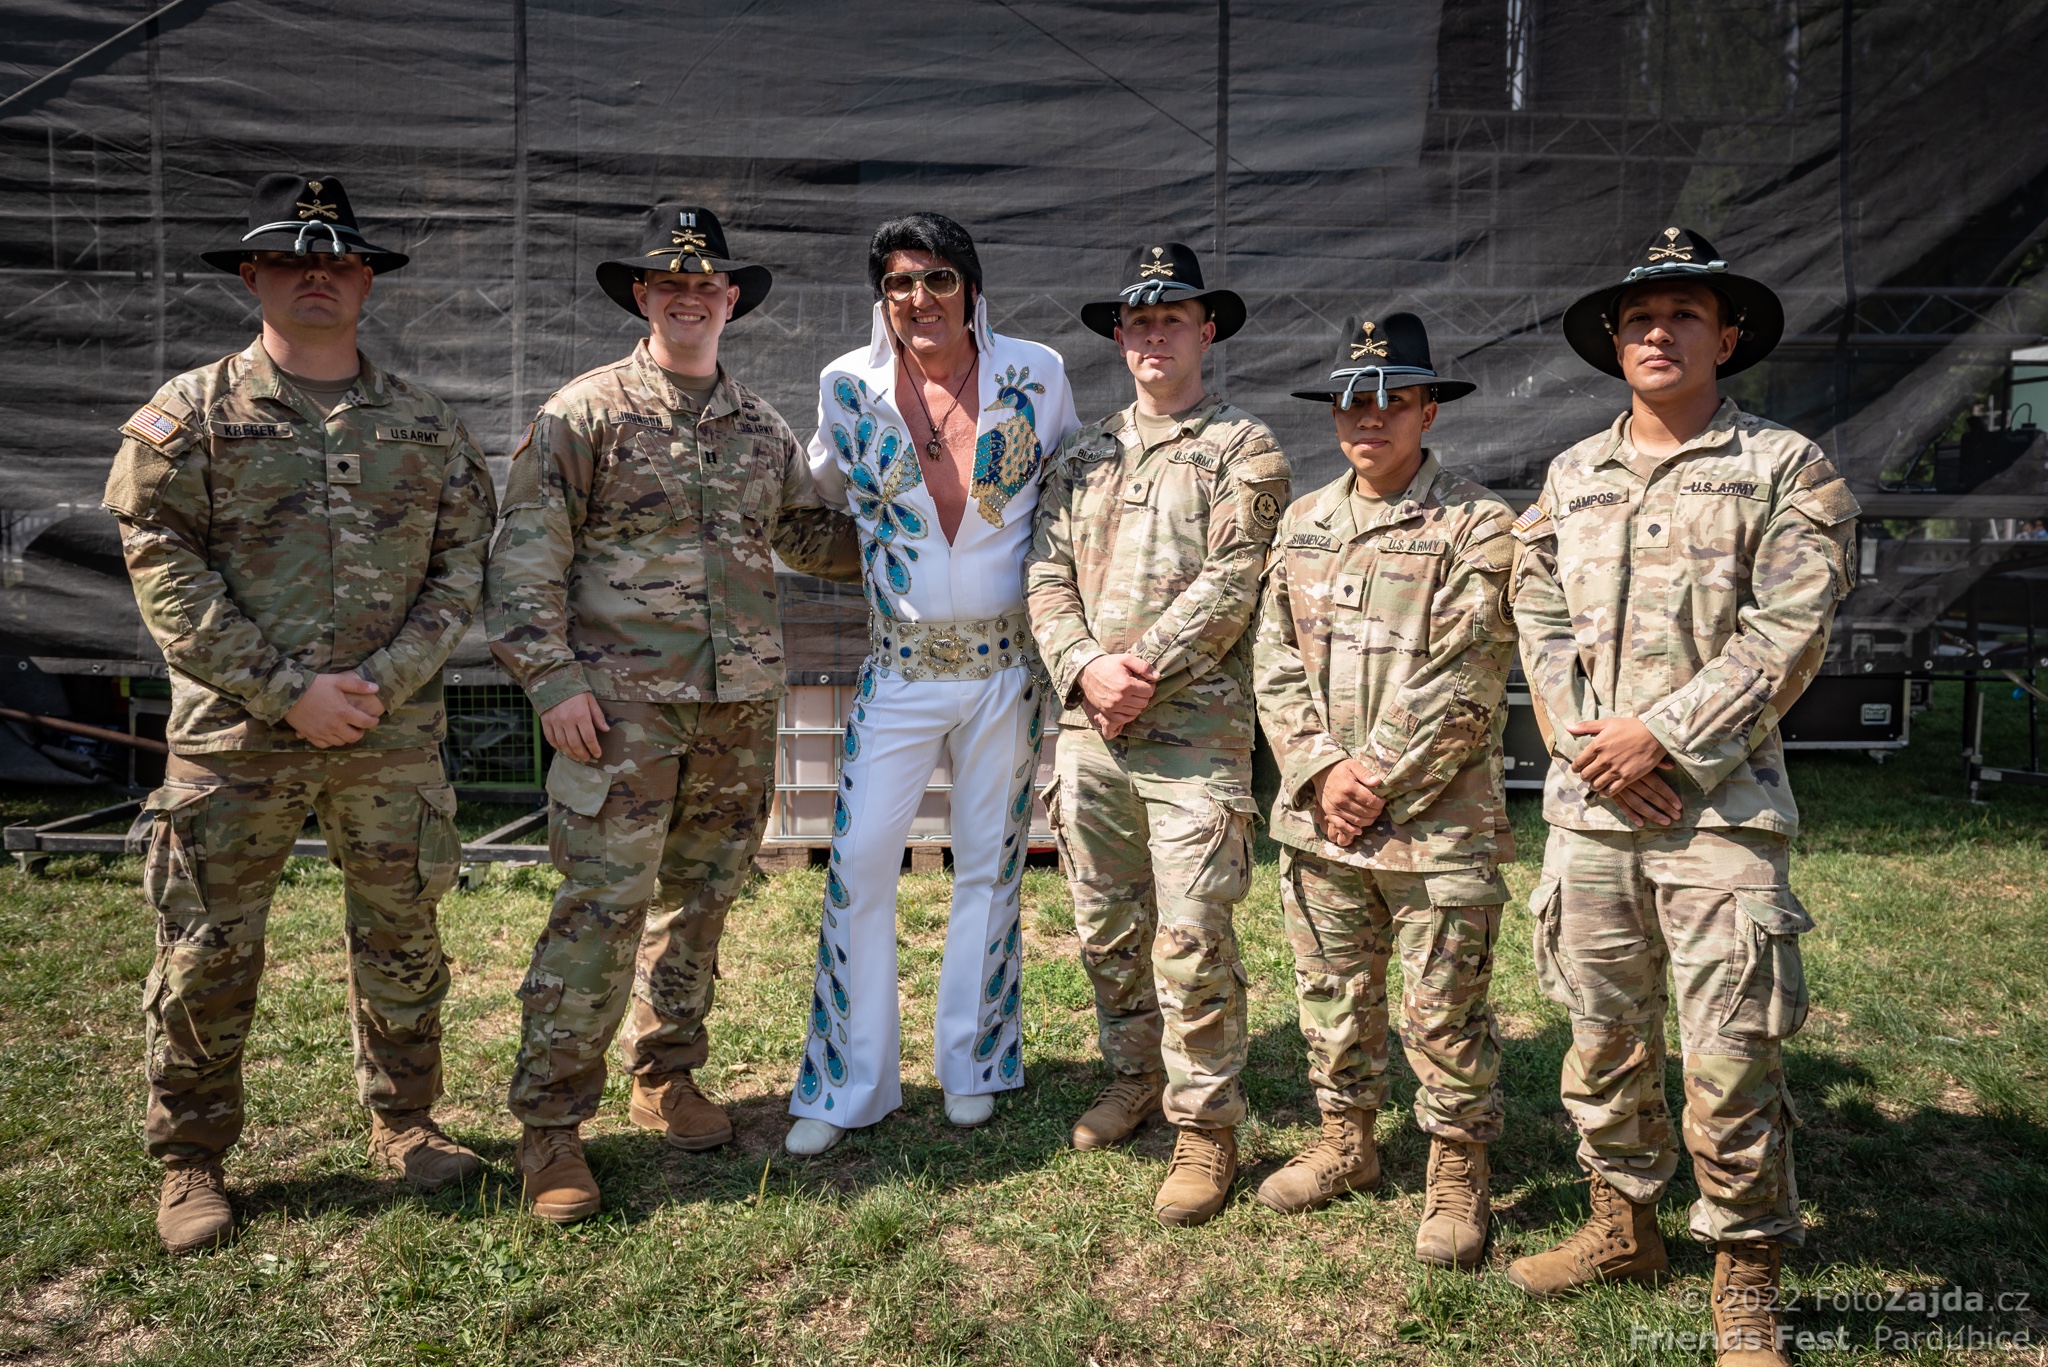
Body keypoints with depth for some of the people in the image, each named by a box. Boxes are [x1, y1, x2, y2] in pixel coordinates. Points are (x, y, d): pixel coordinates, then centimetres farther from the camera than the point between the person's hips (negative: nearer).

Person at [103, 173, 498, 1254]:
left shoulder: (425, 425, 8)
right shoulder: (190, 415, 2)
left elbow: (461, 567, 5)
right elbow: (165, 572, -5)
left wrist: (381, 682, -8)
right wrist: (287, 688, -13)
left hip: (395, 731, 2)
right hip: (234, 732, -2)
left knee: (403, 939, 11)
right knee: (207, 951, 4)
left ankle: (402, 1122, 30)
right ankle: (190, 1159, 22)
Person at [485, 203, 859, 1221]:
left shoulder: (761, 425, 14)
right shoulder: (586, 412, -1)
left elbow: (808, 533, 26)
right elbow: (525, 556, -5)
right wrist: (552, 678, -13)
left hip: (741, 703, 5)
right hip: (623, 701, -5)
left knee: (701, 898, 13)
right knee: (601, 908, -7)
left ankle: (666, 1077, 30)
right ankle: (549, 1122, 6)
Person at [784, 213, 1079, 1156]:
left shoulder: (1035, 374, -2)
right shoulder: (848, 387, -2)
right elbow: (826, 494, 19)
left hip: (1006, 662, 0)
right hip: (899, 665, 0)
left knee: (989, 865, 10)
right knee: (859, 865, -1)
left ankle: (970, 1064, 28)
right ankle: (847, 1086, 14)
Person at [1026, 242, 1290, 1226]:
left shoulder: (1243, 449, 4)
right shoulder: (1083, 455, 18)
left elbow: (1230, 584, -8)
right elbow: (1046, 577, 9)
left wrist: (1141, 669, -13)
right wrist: (1086, 665, -9)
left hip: (1193, 728, -5)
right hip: (1087, 728, 5)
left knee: (1192, 938, -4)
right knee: (1105, 925, 13)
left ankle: (1206, 1125, 9)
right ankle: (1136, 1074, 33)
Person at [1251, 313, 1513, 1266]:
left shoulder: (1476, 527, -6)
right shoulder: (1303, 524, 11)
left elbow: (1462, 686, -12)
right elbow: (1275, 663, 6)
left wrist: (1379, 783, -12)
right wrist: (1321, 770, -7)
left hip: (1438, 822, -5)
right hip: (1317, 818, 5)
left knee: (1443, 1013, 5)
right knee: (1332, 995, 16)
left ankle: (1458, 1176, 23)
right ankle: (1345, 1142, 35)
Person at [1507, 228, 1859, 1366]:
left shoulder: (1786, 467, 1)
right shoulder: (1573, 474, 14)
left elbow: (1787, 637, -8)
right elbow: (1540, 620, 9)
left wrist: (1659, 735, -13)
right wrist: (1586, 742, -5)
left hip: (1721, 808, -4)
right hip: (1590, 802, 4)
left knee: (1732, 1059, -2)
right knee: (1605, 1036, 13)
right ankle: (1625, 1224, 31)